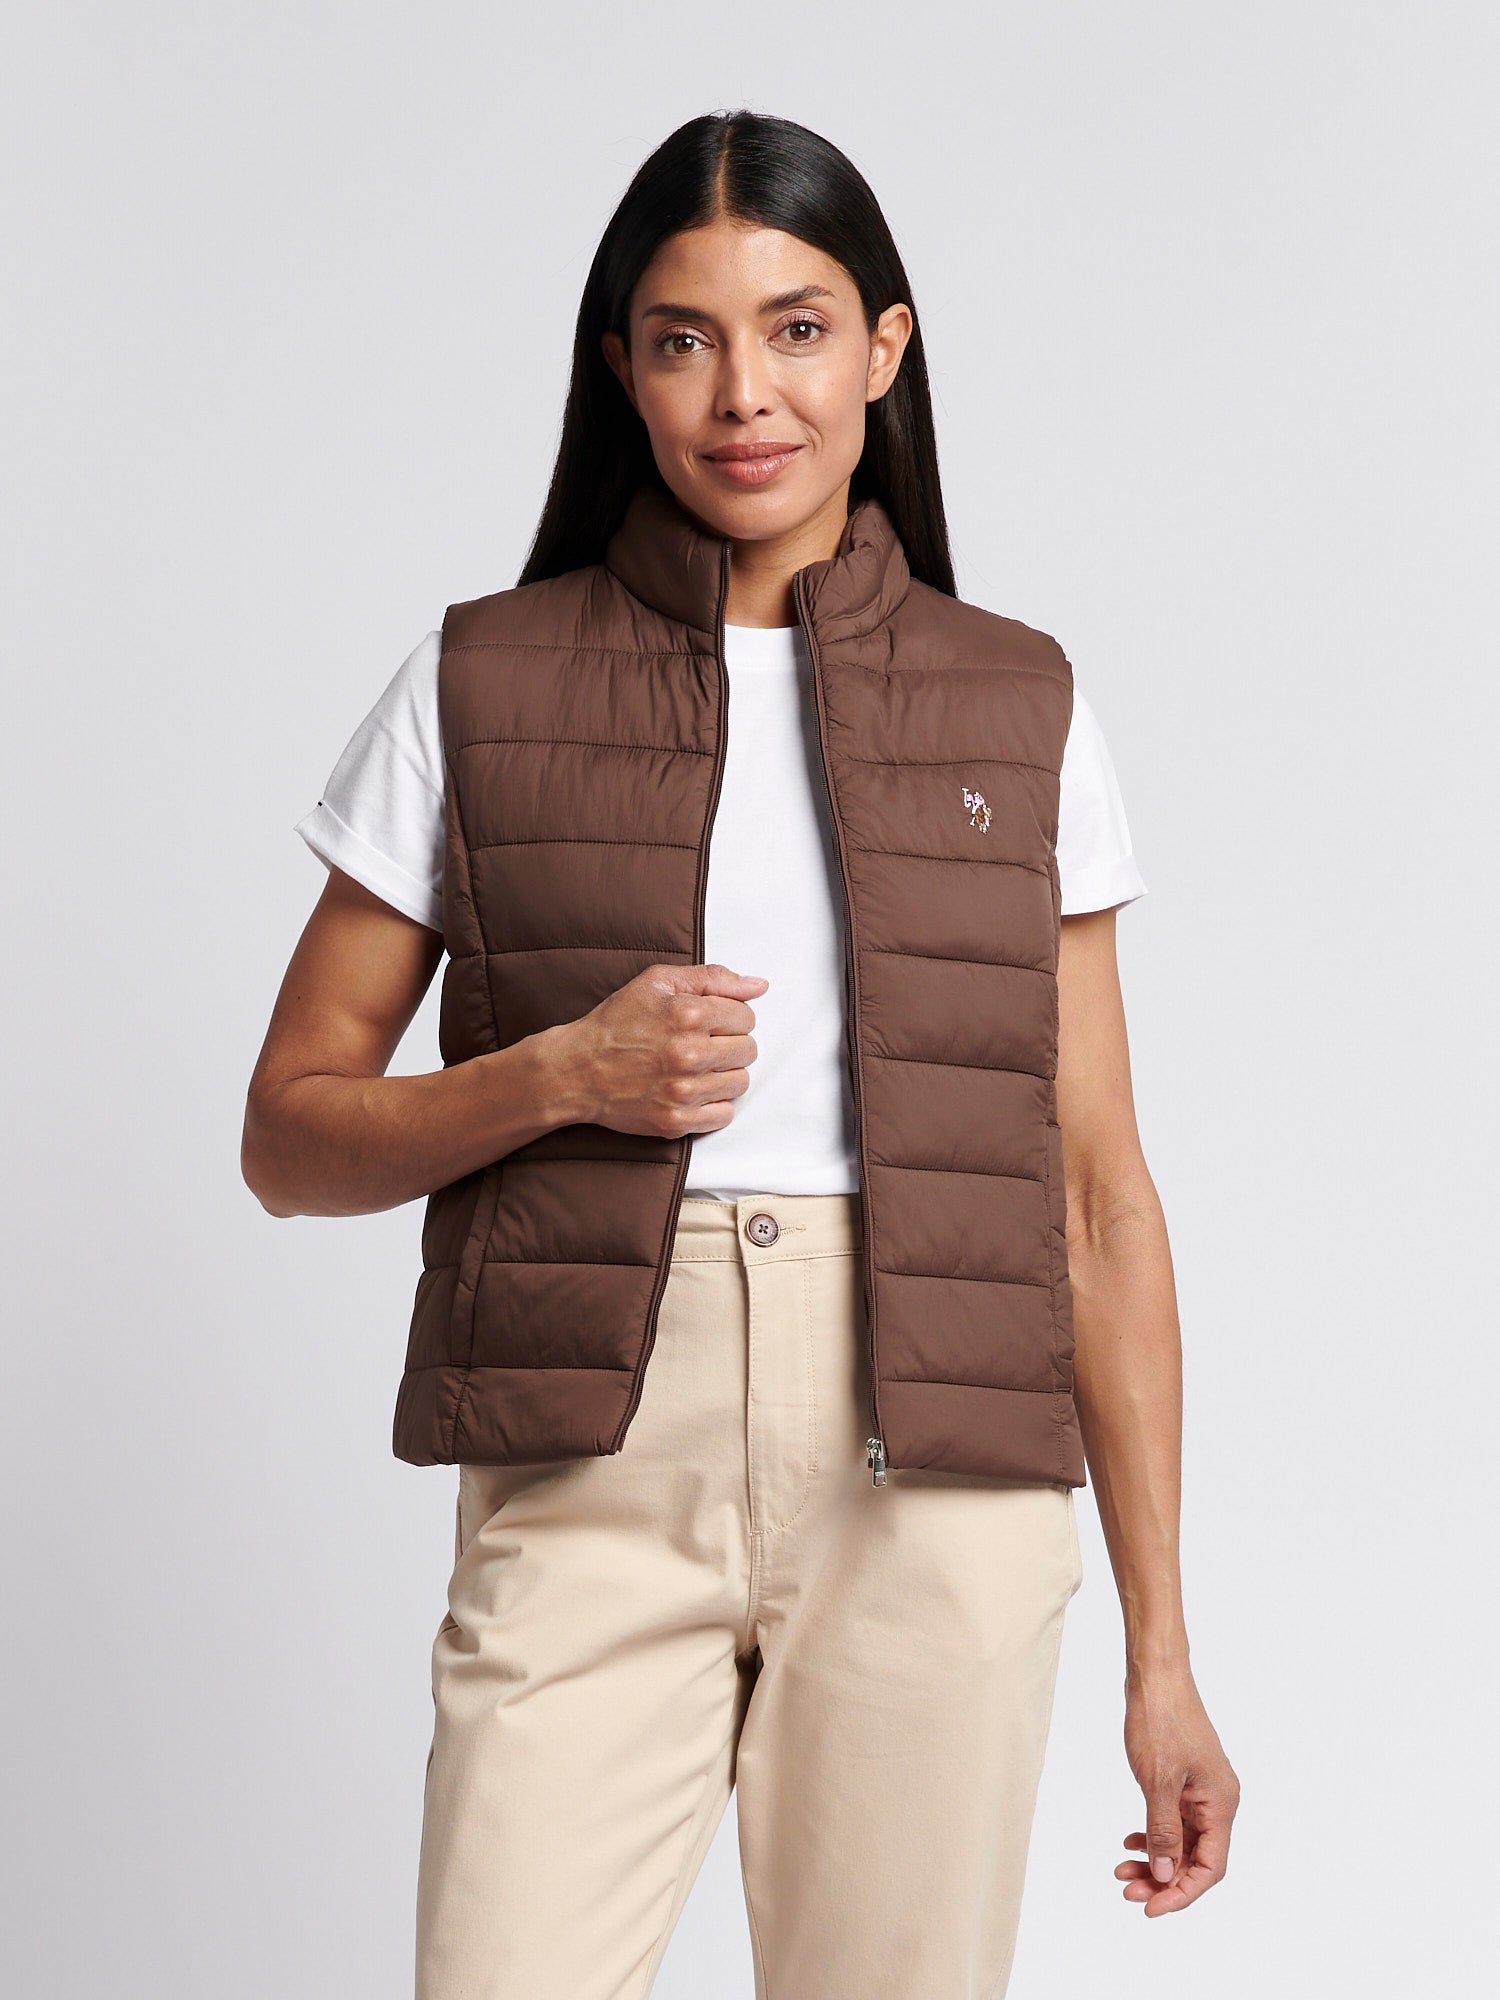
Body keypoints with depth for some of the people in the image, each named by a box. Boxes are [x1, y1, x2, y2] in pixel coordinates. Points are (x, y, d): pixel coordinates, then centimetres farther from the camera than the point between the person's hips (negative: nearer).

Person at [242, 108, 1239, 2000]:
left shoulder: (1021, 713, 10)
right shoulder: (478, 689, 7)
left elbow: (1101, 1201, 9)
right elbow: (288, 1134, 9)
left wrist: (1161, 1650, 7)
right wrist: (560, 1074, -10)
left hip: (933, 1500, 1)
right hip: (592, 1486, -1)